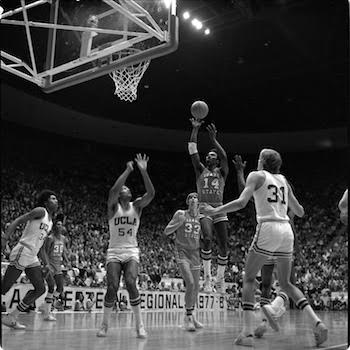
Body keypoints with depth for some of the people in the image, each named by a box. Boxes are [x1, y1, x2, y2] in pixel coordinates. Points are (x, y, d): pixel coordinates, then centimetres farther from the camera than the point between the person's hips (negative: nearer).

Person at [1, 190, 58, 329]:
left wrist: (46, 263, 21)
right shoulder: (40, 211, -5)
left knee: (40, 289, 3)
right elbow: (17, 221, -11)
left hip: (32, 258, 9)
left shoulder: (50, 222, 20)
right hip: (22, 253, -9)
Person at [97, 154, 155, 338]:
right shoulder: (113, 206, 0)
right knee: (112, 287, -14)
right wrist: (128, 170, -22)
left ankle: (139, 324, -11)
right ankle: (104, 324, 5)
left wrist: (143, 171, -20)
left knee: (131, 283, -21)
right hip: (114, 252, -1)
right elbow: (113, 190, -23)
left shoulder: (137, 205, 6)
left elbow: (151, 193, -12)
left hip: (132, 251, 1)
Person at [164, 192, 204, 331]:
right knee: (190, 283, -18)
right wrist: (179, 222, -16)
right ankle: (188, 317, -4)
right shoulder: (180, 214, -2)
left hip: (195, 252, 4)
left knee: (196, 286, 8)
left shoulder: (201, 216, 6)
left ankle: (191, 315, 29)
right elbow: (166, 231, -3)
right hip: (182, 252, -4)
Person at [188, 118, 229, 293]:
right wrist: (195, 129, -1)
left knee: (223, 246, -1)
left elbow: (224, 156, -9)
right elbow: (192, 150, 4)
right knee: (207, 239, -25)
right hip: (204, 209, -1)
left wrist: (213, 139, -15)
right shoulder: (200, 170, 13)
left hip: (219, 210, 1)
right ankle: (207, 276, -14)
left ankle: (220, 279, 16)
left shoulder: (221, 172, 11)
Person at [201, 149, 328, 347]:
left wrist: (214, 211, -3)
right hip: (287, 231, 6)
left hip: (268, 228, -5)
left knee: (249, 278, 6)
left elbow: (241, 203, -10)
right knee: (286, 283, 19)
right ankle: (317, 323, 4)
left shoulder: (257, 175, 5)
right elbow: (300, 212, 25)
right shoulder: (284, 180, 21)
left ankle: (248, 333, -3)